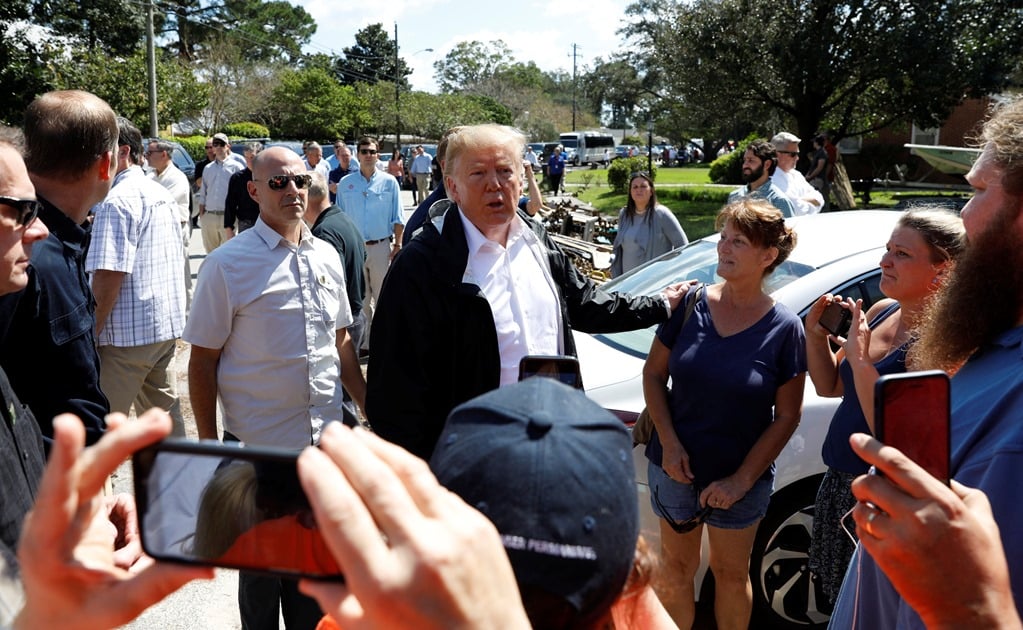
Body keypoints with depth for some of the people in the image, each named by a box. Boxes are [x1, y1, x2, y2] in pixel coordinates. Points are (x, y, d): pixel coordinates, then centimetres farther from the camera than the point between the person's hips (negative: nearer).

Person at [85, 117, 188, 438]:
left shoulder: (117, 201, -16)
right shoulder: (162, 194, 13)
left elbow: (109, 275, -21)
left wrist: (91, 332, -13)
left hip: (127, 331, -9)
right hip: (167, 326, 9)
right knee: (164, 413, 17)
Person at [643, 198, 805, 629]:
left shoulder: (784, 328, -10)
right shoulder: (691, 305, -6)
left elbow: (787, 416, -7)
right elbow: (653, 373, 1)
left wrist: (742, 479, -12)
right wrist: (669, 442, -11)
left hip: (740, 478, -1)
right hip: (675, 467, 2)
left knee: (731, 574, 17)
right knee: (677, 568, 16)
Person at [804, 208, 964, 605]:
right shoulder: (880, 312, 1)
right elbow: (829, 386, 10)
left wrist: (859, 357, -27)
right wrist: (816, 335, -5)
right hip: (840, 482, 8)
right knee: (842, 605, 24)